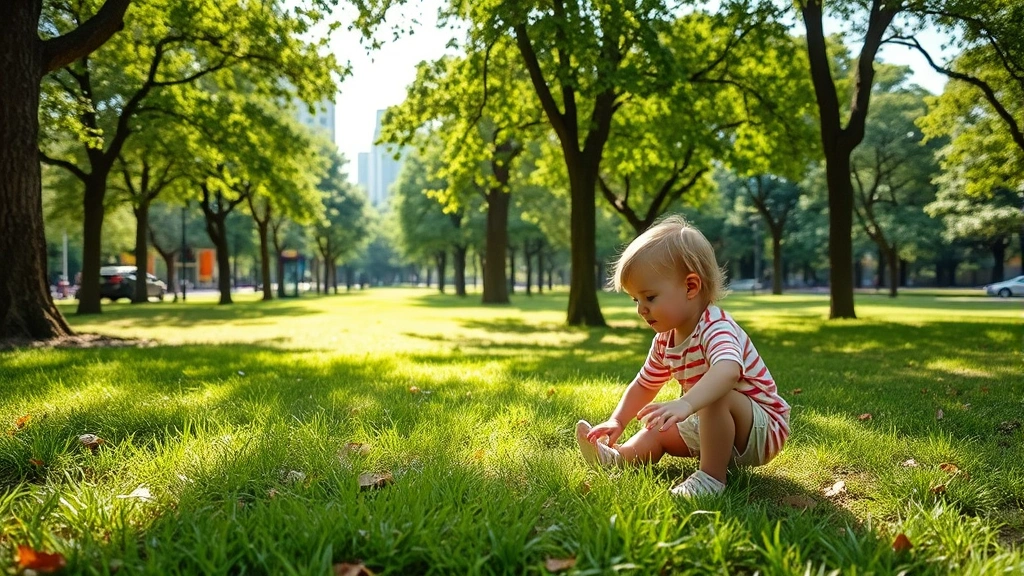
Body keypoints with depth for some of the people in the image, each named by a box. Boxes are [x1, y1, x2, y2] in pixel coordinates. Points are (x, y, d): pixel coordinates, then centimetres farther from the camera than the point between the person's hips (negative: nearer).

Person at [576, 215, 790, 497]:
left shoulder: (716, 328, -29)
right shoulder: (665, 339, 0)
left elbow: (727, 371, -52)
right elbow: (644, 386, 14)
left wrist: (685, 404, -68)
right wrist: (617, 421, 0)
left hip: (763, 429, -9)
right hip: (713, 425, 9)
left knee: (718, 397, -35)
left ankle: (712, 476, -28)